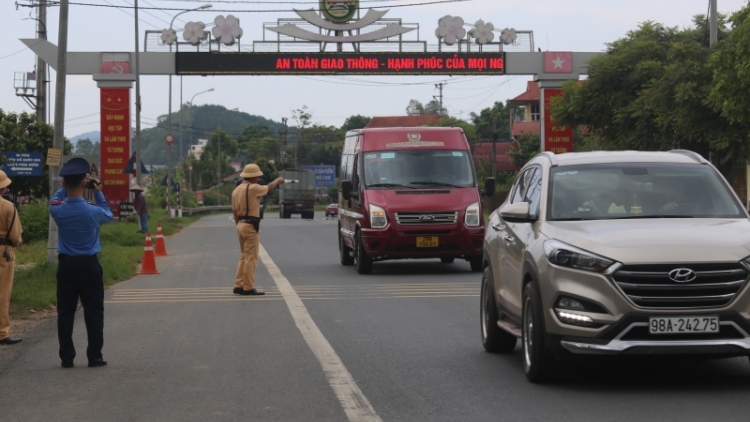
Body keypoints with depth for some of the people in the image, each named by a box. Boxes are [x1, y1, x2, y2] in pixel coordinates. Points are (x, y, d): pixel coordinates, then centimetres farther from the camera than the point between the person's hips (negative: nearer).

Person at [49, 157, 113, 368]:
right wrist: (98, 193, 10)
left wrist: (70, 184, 13)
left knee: (65, 311, 7)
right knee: (93, 311, 5)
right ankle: (94, 356, 5)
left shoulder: (57, 209, -9)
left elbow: (56, 199, 16)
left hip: (66, 264, 2)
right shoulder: (93, 211, -15)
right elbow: (108, 215, 8)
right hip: (89, 264, -2)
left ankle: (67, 357, 7)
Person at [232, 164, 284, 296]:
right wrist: (278, 180, 22)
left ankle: (239, 285, 14)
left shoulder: (236, 190, 10)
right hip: (251, 226, -8)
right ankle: (248, 288, -2)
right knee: (251, 258, -4)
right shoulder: (253, 188, -14)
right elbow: (269, 188, 3)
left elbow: (234, 211, 12)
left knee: (244, 257, 16)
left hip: (241, 225, 8)